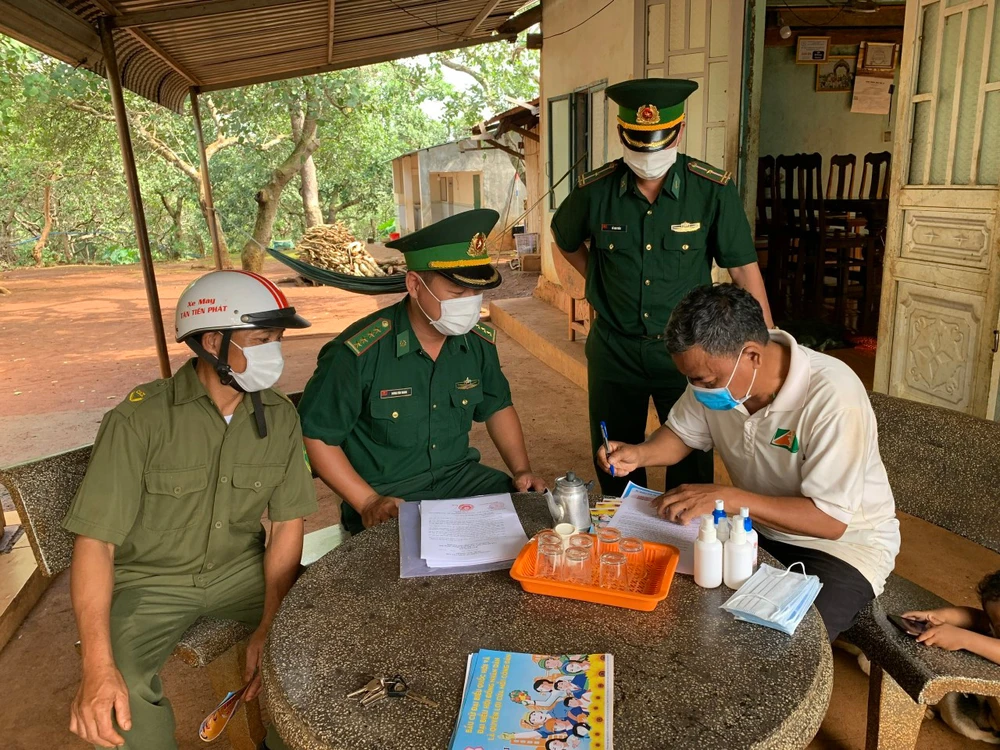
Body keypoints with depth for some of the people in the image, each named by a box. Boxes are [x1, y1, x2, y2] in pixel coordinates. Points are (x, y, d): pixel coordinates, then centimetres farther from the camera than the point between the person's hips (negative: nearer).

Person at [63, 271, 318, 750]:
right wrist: (98, 666, -30)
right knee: (112, 698, -28)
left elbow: (288, 523, -5)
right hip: (152, 579, -3)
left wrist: (270, 625, -16)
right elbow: (95, 540, -20)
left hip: (242, 567, 3)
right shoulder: (139, 418, -20)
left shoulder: (279, 416, -9)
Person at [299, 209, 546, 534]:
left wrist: (522, 470, 3)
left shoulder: (479, 342, -2)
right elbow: (315, 435, -10)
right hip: (386, 496, -6)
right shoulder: (359, 353, -20)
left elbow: (497, 407, 16)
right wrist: (368, 502, -15)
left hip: (459, 476, 6)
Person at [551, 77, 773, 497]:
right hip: (614, 349, 2)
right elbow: (565, 239, 15)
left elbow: (744, 270, -7)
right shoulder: (594, 190, -6)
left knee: (692, 467, 10)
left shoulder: (714, 190, -10)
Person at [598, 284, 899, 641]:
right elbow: (682, 434, 6)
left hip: (845, 539, -5)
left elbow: (831, 519, -28)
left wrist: (727, 498, -34)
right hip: (757, 523, 6)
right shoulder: (716, 374, -12)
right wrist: (639, 454, -15)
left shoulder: (832, 396, -30)